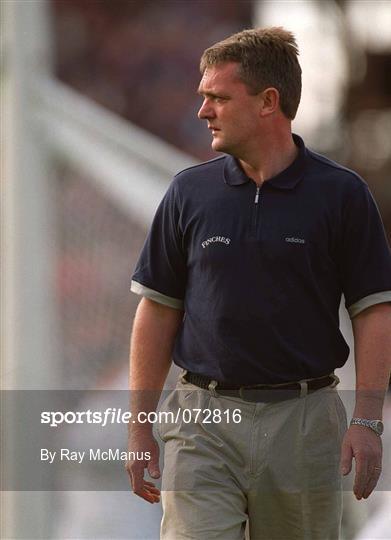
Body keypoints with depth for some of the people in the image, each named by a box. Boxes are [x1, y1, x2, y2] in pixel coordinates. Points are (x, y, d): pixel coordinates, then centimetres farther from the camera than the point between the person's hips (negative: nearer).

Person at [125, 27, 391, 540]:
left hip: (304, 421, -1)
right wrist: (139, 425, 4)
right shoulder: (190, 192, 6)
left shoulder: (341, 194, -1)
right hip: (203, 419, 1)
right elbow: (158, 310, 9)